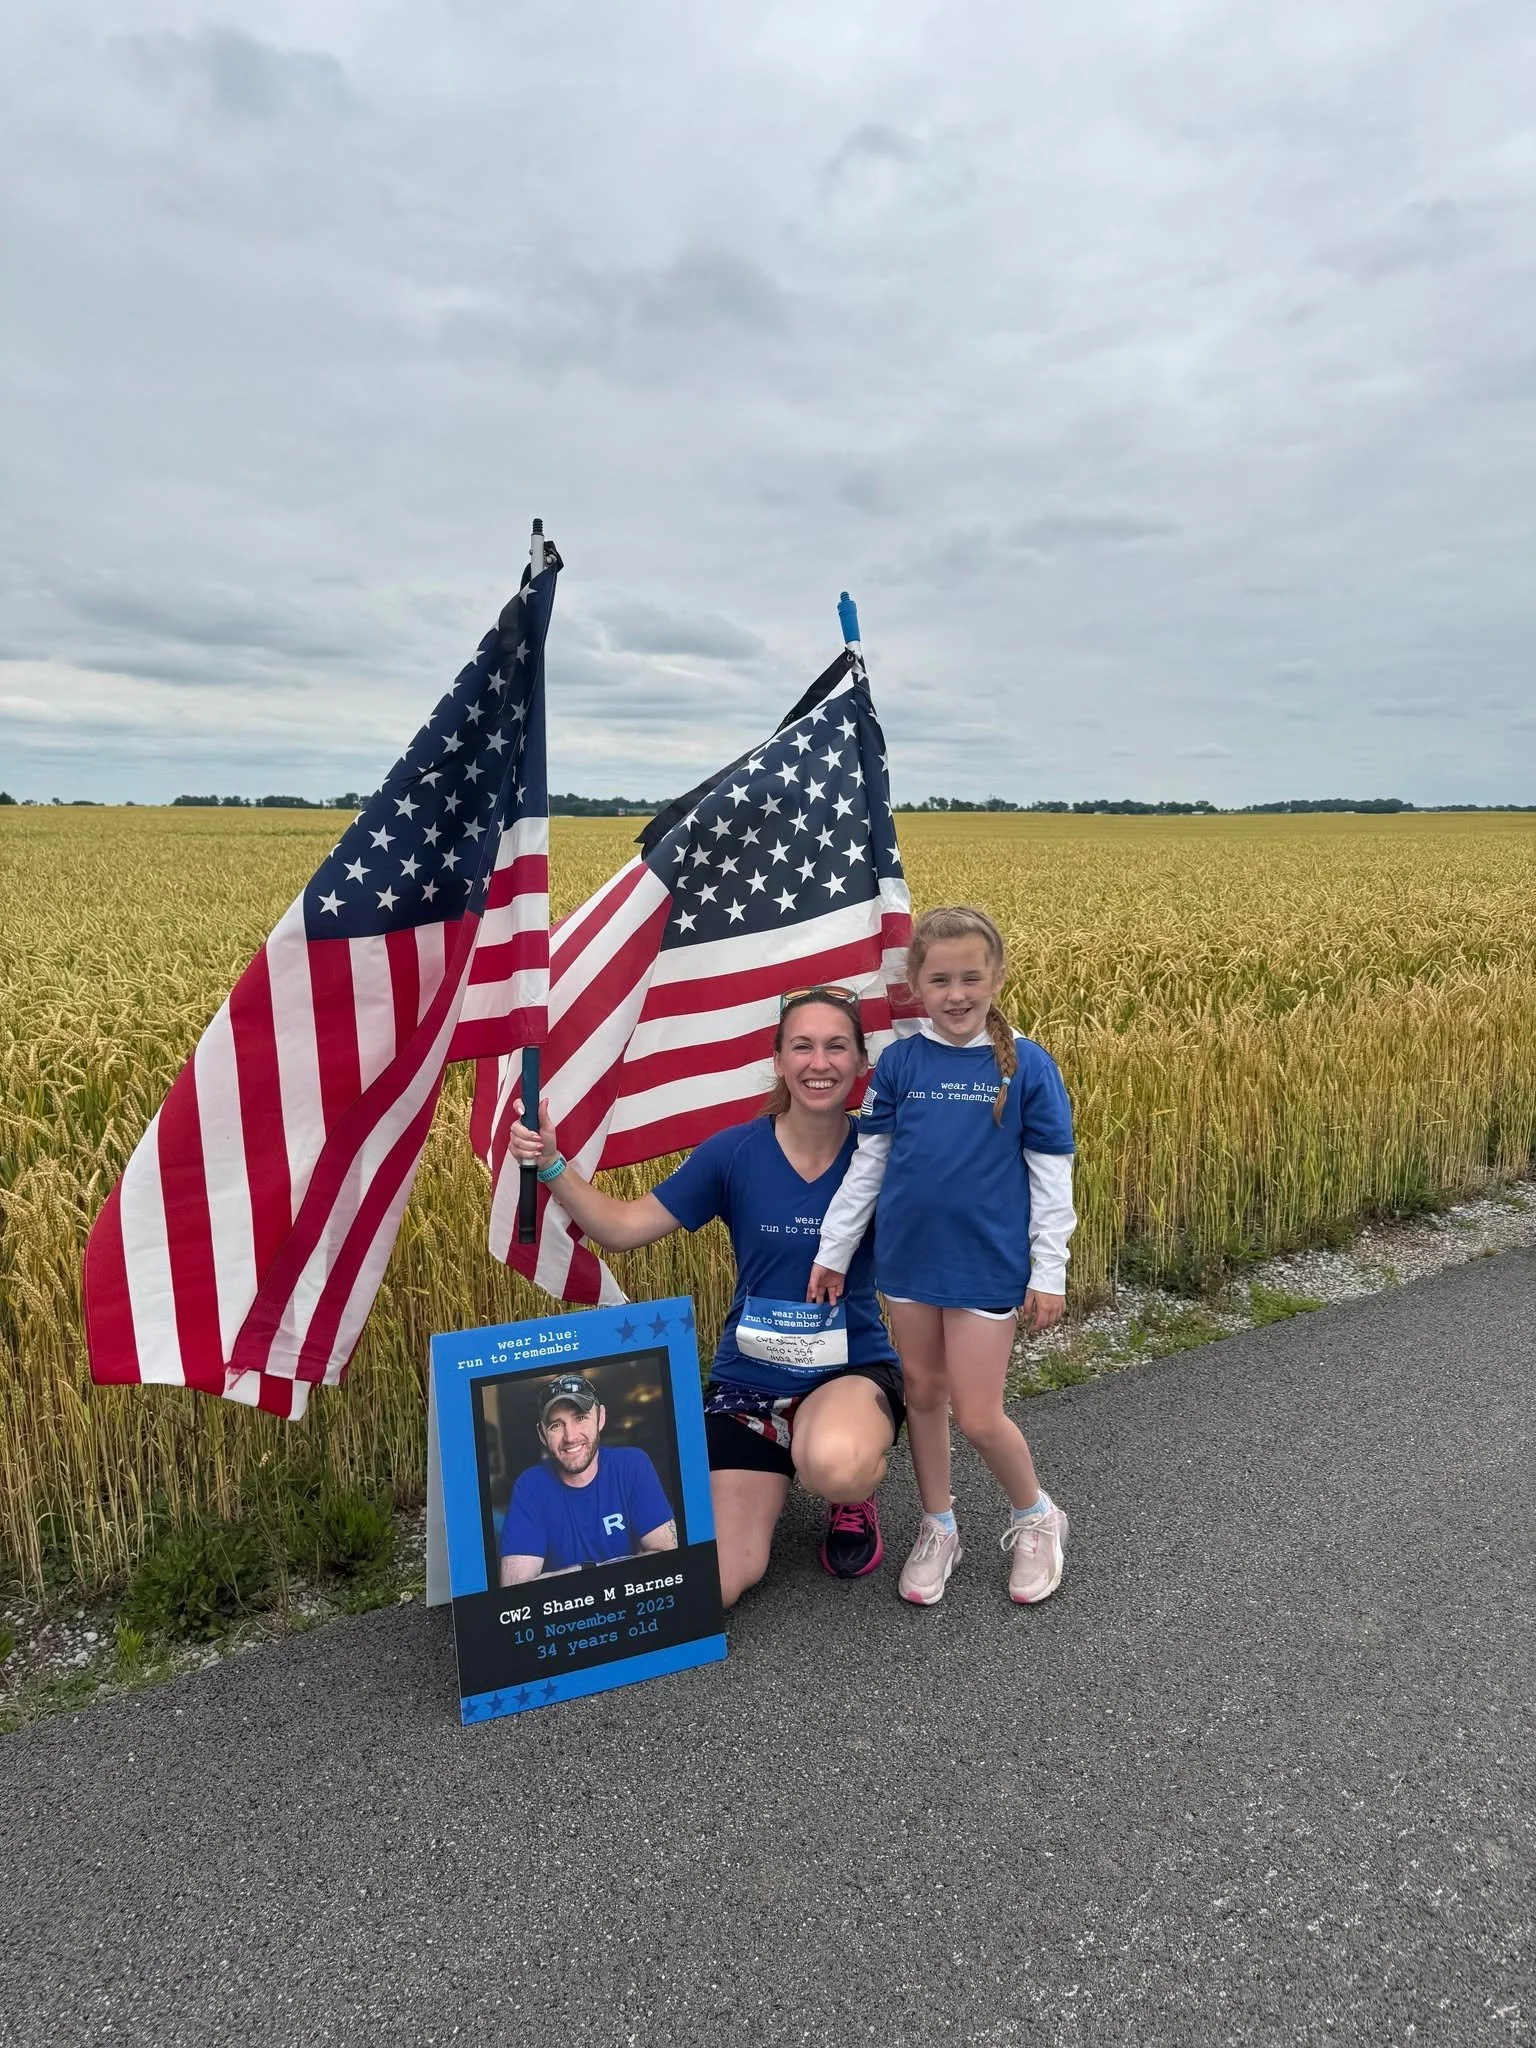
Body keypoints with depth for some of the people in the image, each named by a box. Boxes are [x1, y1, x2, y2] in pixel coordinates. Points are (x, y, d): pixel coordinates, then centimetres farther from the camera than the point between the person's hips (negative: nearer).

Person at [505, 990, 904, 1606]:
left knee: (834, 1465, -38)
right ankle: (772, 1482, 27)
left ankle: (855, 1494, 2)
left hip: (852, 1369, -1)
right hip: (748, 1377, 2)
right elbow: (623, 1227, -7)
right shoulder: (735, 1152, -8)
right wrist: (552, 1163, -19)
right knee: (714, 1588, -5)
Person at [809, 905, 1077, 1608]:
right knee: (922, 1392, 15)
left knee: (977, 1414, 1)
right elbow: (866, 1164, 4)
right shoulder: (899, 1063, -2)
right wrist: (832, 1249, 6)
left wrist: (1049, 1272, -4)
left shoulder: (1026, 1064, -8)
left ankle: (1035, 1516, 29)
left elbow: (1051, 1175, -3)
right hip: (908, 1258, 3)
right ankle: (938, 1528, 35)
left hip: (987, 1264, -3)